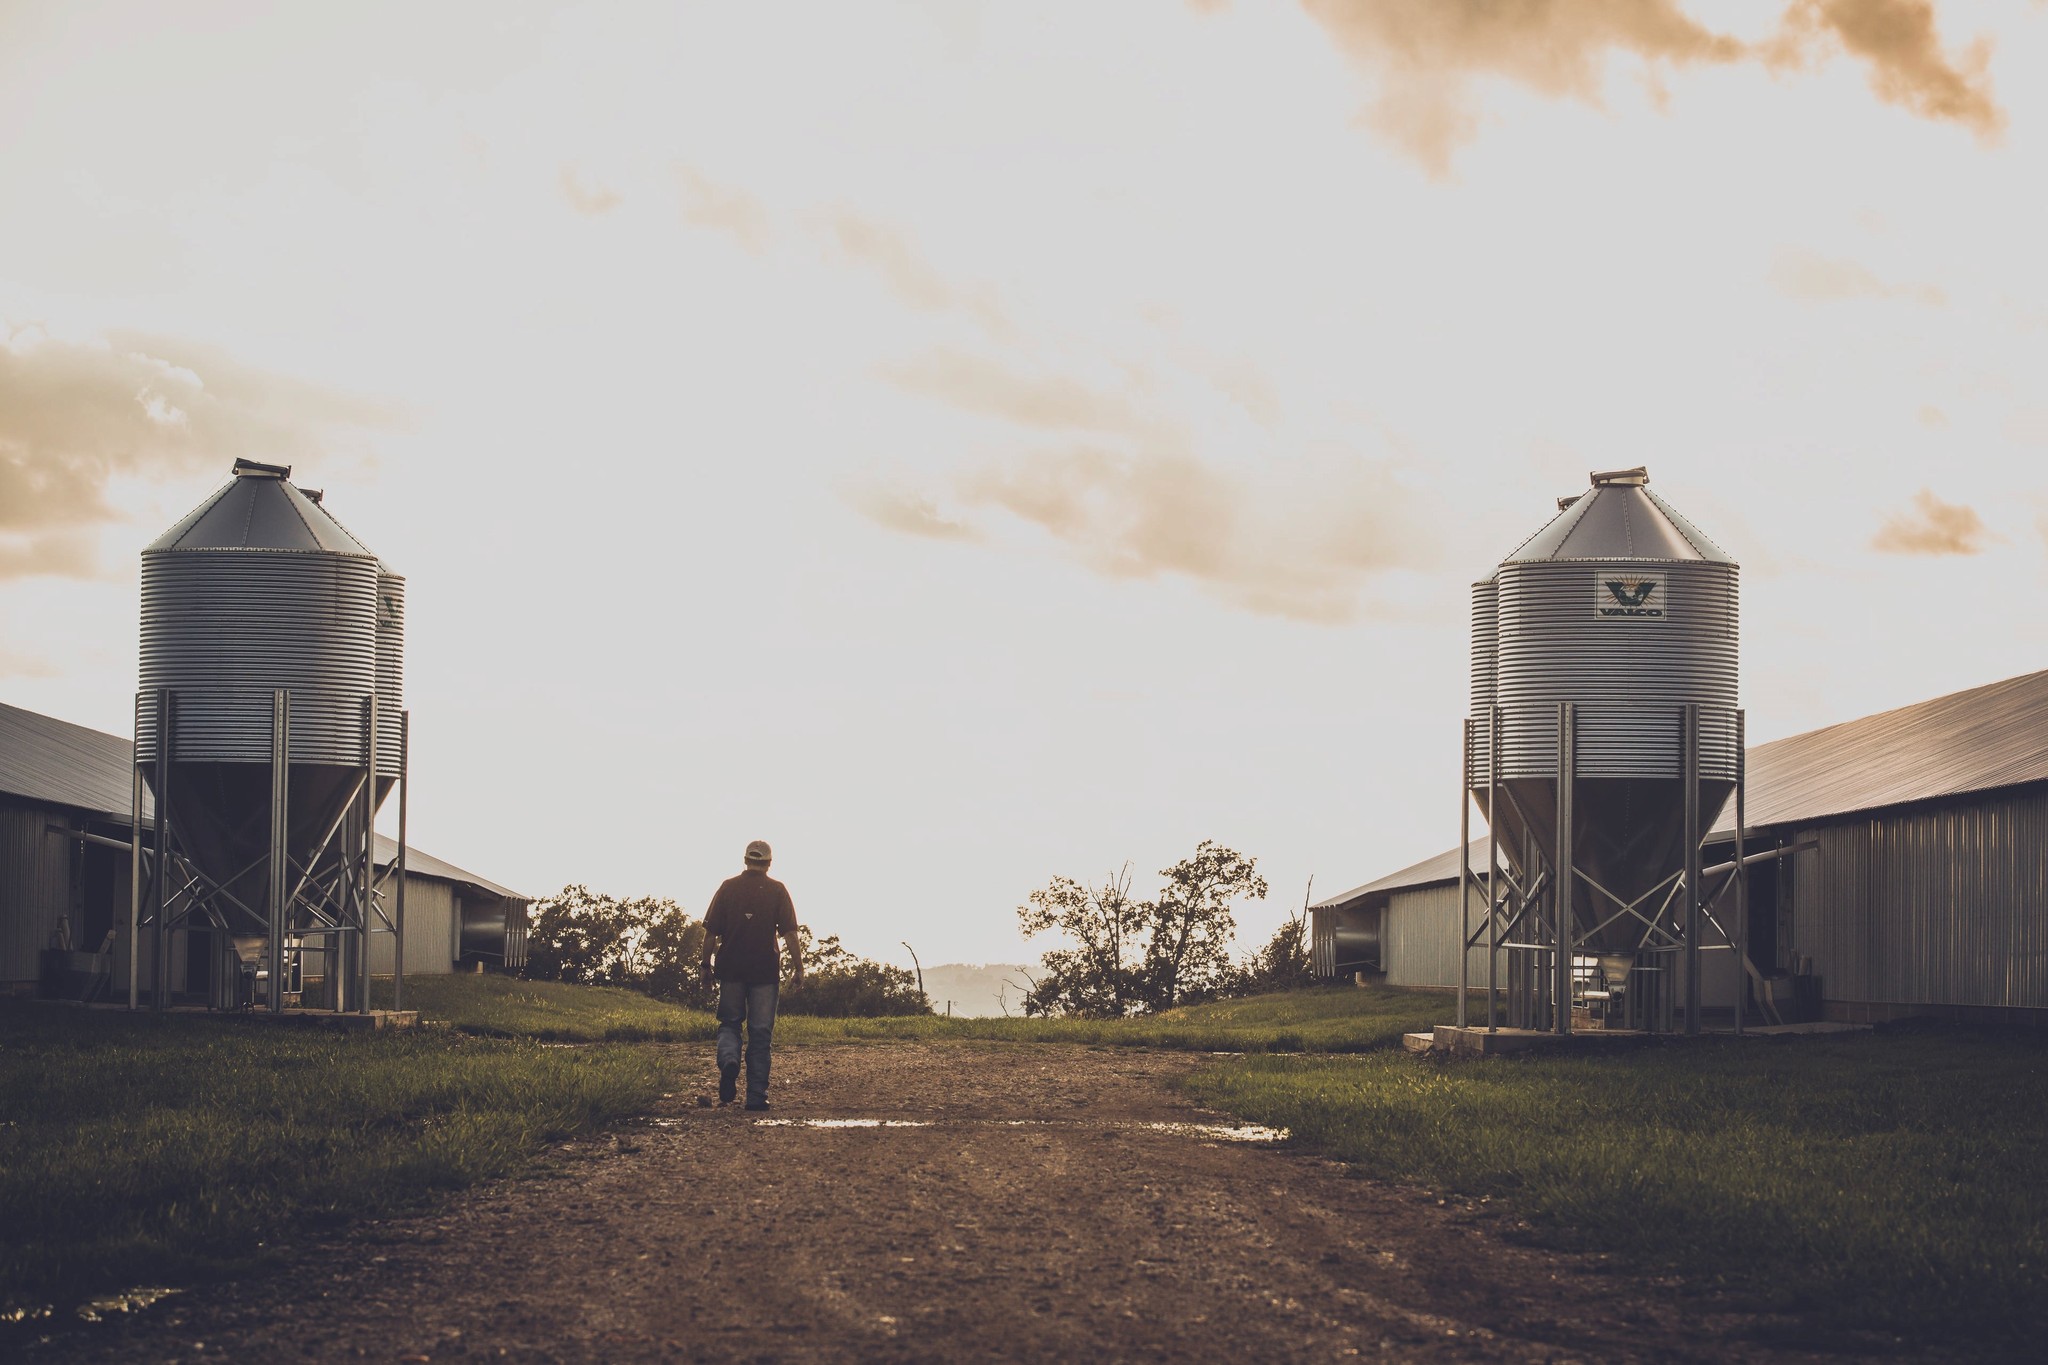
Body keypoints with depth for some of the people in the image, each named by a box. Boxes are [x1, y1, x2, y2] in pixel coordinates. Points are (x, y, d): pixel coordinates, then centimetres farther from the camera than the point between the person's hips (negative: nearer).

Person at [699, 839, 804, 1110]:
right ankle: (757, 1095, 3)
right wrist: (798, 968, -1)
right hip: (765, 971, -1)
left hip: (731, 969, 1)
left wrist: (706, 965, 12)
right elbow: (790, 933, -6)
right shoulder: (777, 890, 0)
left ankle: (729, 1060, -17)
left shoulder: (729, 887, 2)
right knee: (760, 1033, 5)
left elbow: (711, 932, 2)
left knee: (729, 1024, 15)